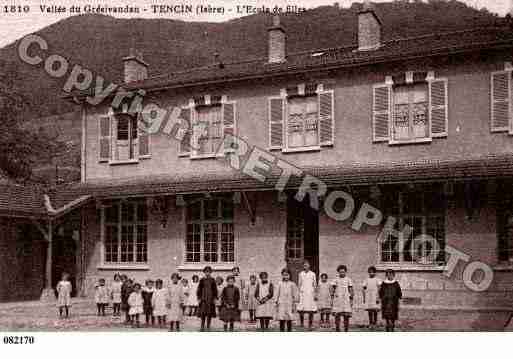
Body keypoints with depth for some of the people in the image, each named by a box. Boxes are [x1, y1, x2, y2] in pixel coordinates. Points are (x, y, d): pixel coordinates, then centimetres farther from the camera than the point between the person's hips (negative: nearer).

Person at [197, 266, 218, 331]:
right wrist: (199, 298, 0)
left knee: (210, 313, 1)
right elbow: (199, 289, 6)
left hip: (210, 299, 1)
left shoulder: (212, 280, 6)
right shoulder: (202, 280, 4)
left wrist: (215, 298, 2)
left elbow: (215, 289, 8)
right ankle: (202, 326, 3)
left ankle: (208, 326, 8)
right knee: (203, 313, -4)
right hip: (203, 298, -1)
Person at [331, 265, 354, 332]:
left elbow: (351, 290, 7)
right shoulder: (336, 280, 9)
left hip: (346, 300, 0)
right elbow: (333, 290, 10)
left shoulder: (348, 280, 8)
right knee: (337, 315, -3)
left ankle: (346, 330, 6)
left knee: (346, 316, -1)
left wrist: (351, 300, 1)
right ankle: (337, 329, 2)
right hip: (337, 300, 0)